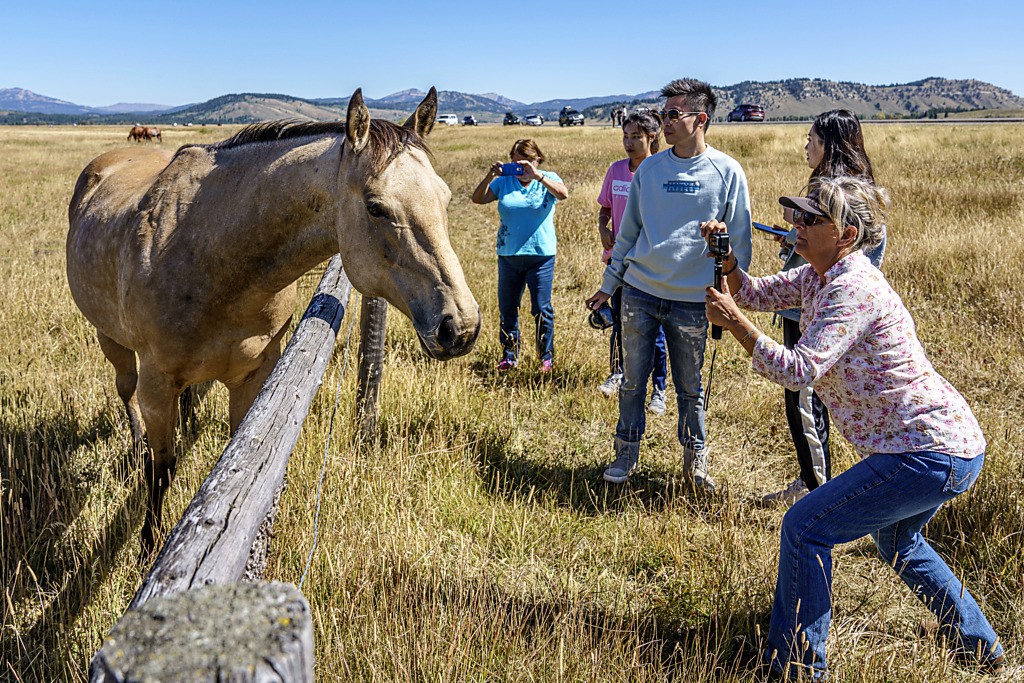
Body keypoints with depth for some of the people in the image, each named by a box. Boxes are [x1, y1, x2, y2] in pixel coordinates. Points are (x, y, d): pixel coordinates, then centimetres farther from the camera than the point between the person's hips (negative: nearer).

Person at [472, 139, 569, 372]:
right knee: (507, 308, 8)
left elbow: (563, 194, -18)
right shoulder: (504, 181, 7)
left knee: (541, 309, 1)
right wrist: (489, 177, -15)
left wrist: (537, 176, -25)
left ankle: (546, 357, 14)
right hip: (508, 254, 3)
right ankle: (509, 355, 21)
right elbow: (477, 199, 0)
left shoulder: (547, 179, 2)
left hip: (541, 255, -3)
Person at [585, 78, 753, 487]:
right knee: (633, 381, 10)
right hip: (639, 292, 2)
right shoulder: (649, 169, 5)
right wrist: (609, 284, 11)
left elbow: (739, 239, 2)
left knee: (690, 389, 9)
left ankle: (696, 462, 26)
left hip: (692, 300, -2)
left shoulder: (727, 172, -2)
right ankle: (625, 456, 26)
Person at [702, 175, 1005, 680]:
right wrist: (725, 256, -6)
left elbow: (799, 371, -30)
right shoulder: (819, 276, 7)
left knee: (805, 528, -8)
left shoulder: (853, 289, -23)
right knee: (897, 540, 32)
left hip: (931, 456, -11)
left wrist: (735, 323, -30)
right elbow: (756, 294, 10)